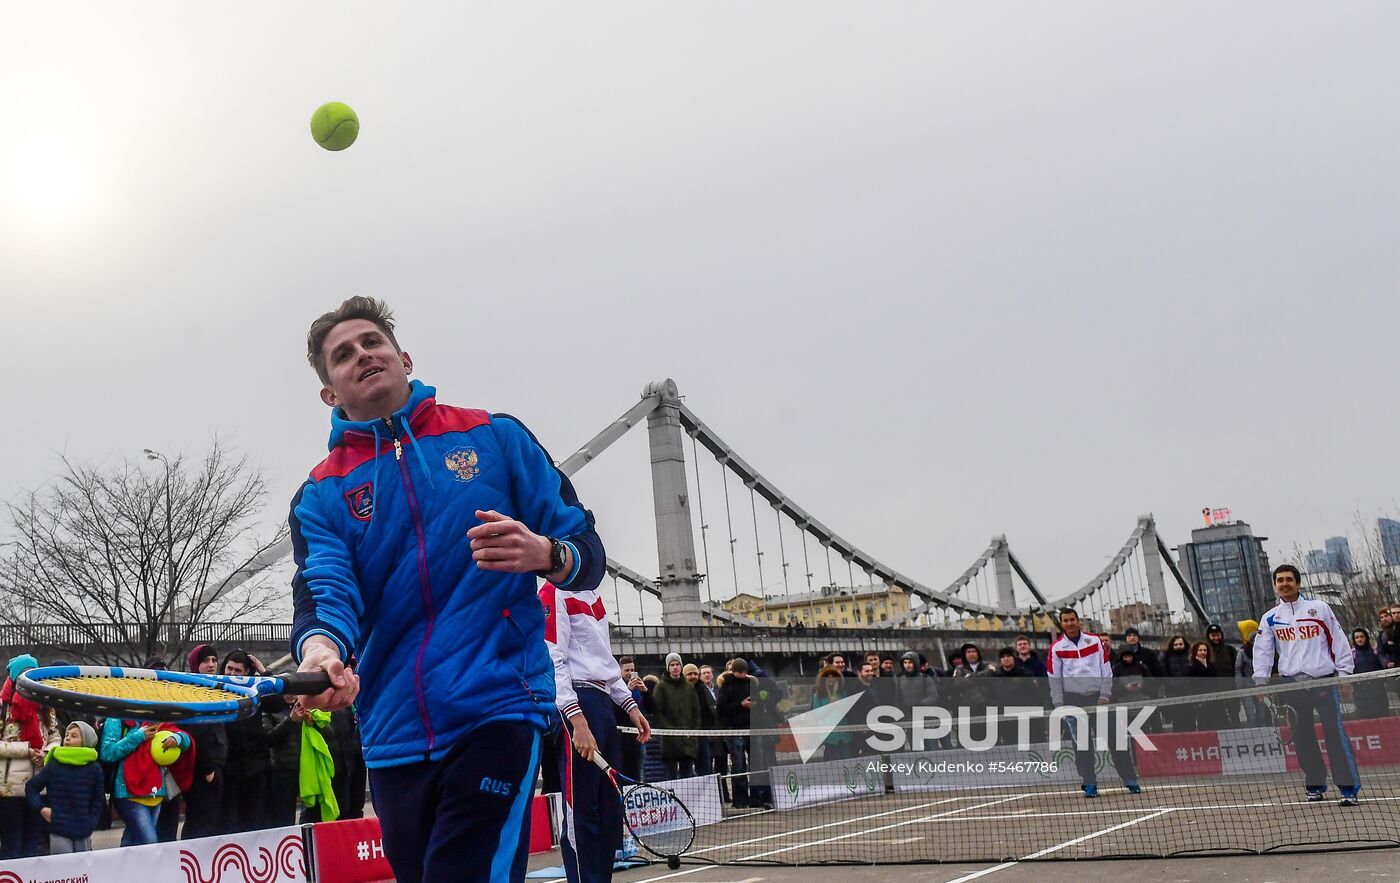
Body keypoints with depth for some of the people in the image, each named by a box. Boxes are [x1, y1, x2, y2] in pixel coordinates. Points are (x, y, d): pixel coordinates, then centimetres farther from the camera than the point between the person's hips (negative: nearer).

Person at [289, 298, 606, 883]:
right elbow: (324, 592, -8)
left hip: (497, 708, -3)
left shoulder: (495, 438, 6)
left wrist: (545, 554, -19)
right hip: (393, 739, 3)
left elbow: (588, 558, 5)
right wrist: (320, 651, -31)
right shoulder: (322, 495, 10)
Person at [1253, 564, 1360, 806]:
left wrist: (1344, 672, 0)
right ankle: (1316, 785, 15)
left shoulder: (1319, 607, 5)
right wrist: (1260, 680, -2)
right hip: (1292, 684, 2)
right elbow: (1262, 651, 8)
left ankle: (1349, 788, -9)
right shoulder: (1270, 618, 9)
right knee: (1302, 737, 4)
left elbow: (1339, 640, 6)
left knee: (1335, 732, -10)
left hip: (1324, 681, -2)